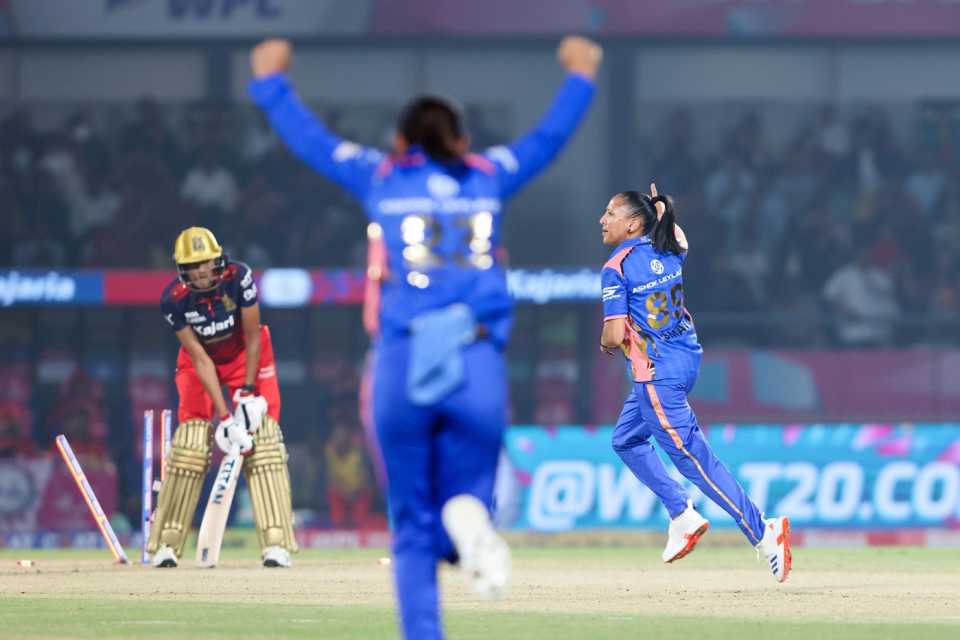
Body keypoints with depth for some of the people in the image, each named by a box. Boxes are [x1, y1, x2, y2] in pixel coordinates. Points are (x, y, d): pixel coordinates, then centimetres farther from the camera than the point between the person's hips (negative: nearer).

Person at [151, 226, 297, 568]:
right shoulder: (174, 299, -26)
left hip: (245, 354, 0)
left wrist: (248, 390, -18)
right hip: (202, 358, 0)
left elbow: (252, 336, -18)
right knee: (191, 440, -12)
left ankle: (276, 543, -16)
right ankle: (167, 544, -5)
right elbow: (200, 359, -24)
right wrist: (224, 415, -28)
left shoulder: (239, 277, -29)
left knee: (263, 437, -13)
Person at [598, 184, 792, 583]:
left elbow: (615, 336, -18)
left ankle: (762, 532, -17)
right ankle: (682, 516, 21)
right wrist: (659, 208, 41)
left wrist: (606, 343, 2)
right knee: (626, 439, 24)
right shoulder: (670, 250, 7)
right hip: (685, 357, 9)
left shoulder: (616, 269, -14)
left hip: (656, 373, -9)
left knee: (691, 455, -10)